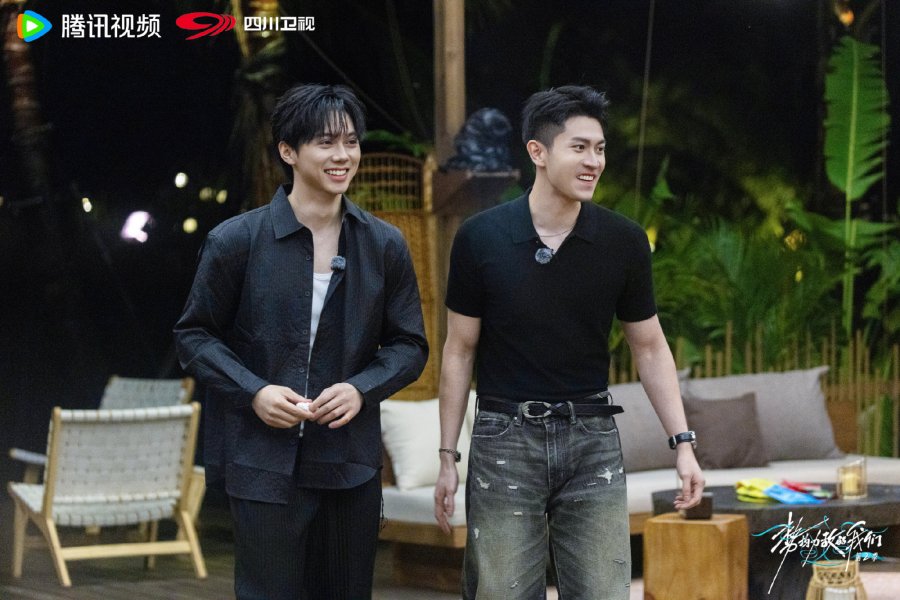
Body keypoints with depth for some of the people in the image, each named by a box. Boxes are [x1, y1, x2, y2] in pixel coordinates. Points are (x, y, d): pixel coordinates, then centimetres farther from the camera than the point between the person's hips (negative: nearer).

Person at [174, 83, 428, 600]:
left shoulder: (384, 245, 5)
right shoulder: (237, 241, -3)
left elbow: (410, 344, 9)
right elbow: (195, 335, 3)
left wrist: (362, 389, -10)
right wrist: (254, 392, -13)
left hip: (352, 462, 3)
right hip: (264, 464, -3)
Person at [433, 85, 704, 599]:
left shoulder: (624, 242, -3)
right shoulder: (481, 239, -6)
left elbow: (649, 348, 7)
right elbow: (460, 352, 2)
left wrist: (683, 442, 0)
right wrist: (448, 458, 2)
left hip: (592, 440, 1)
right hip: (506, 439, -1)